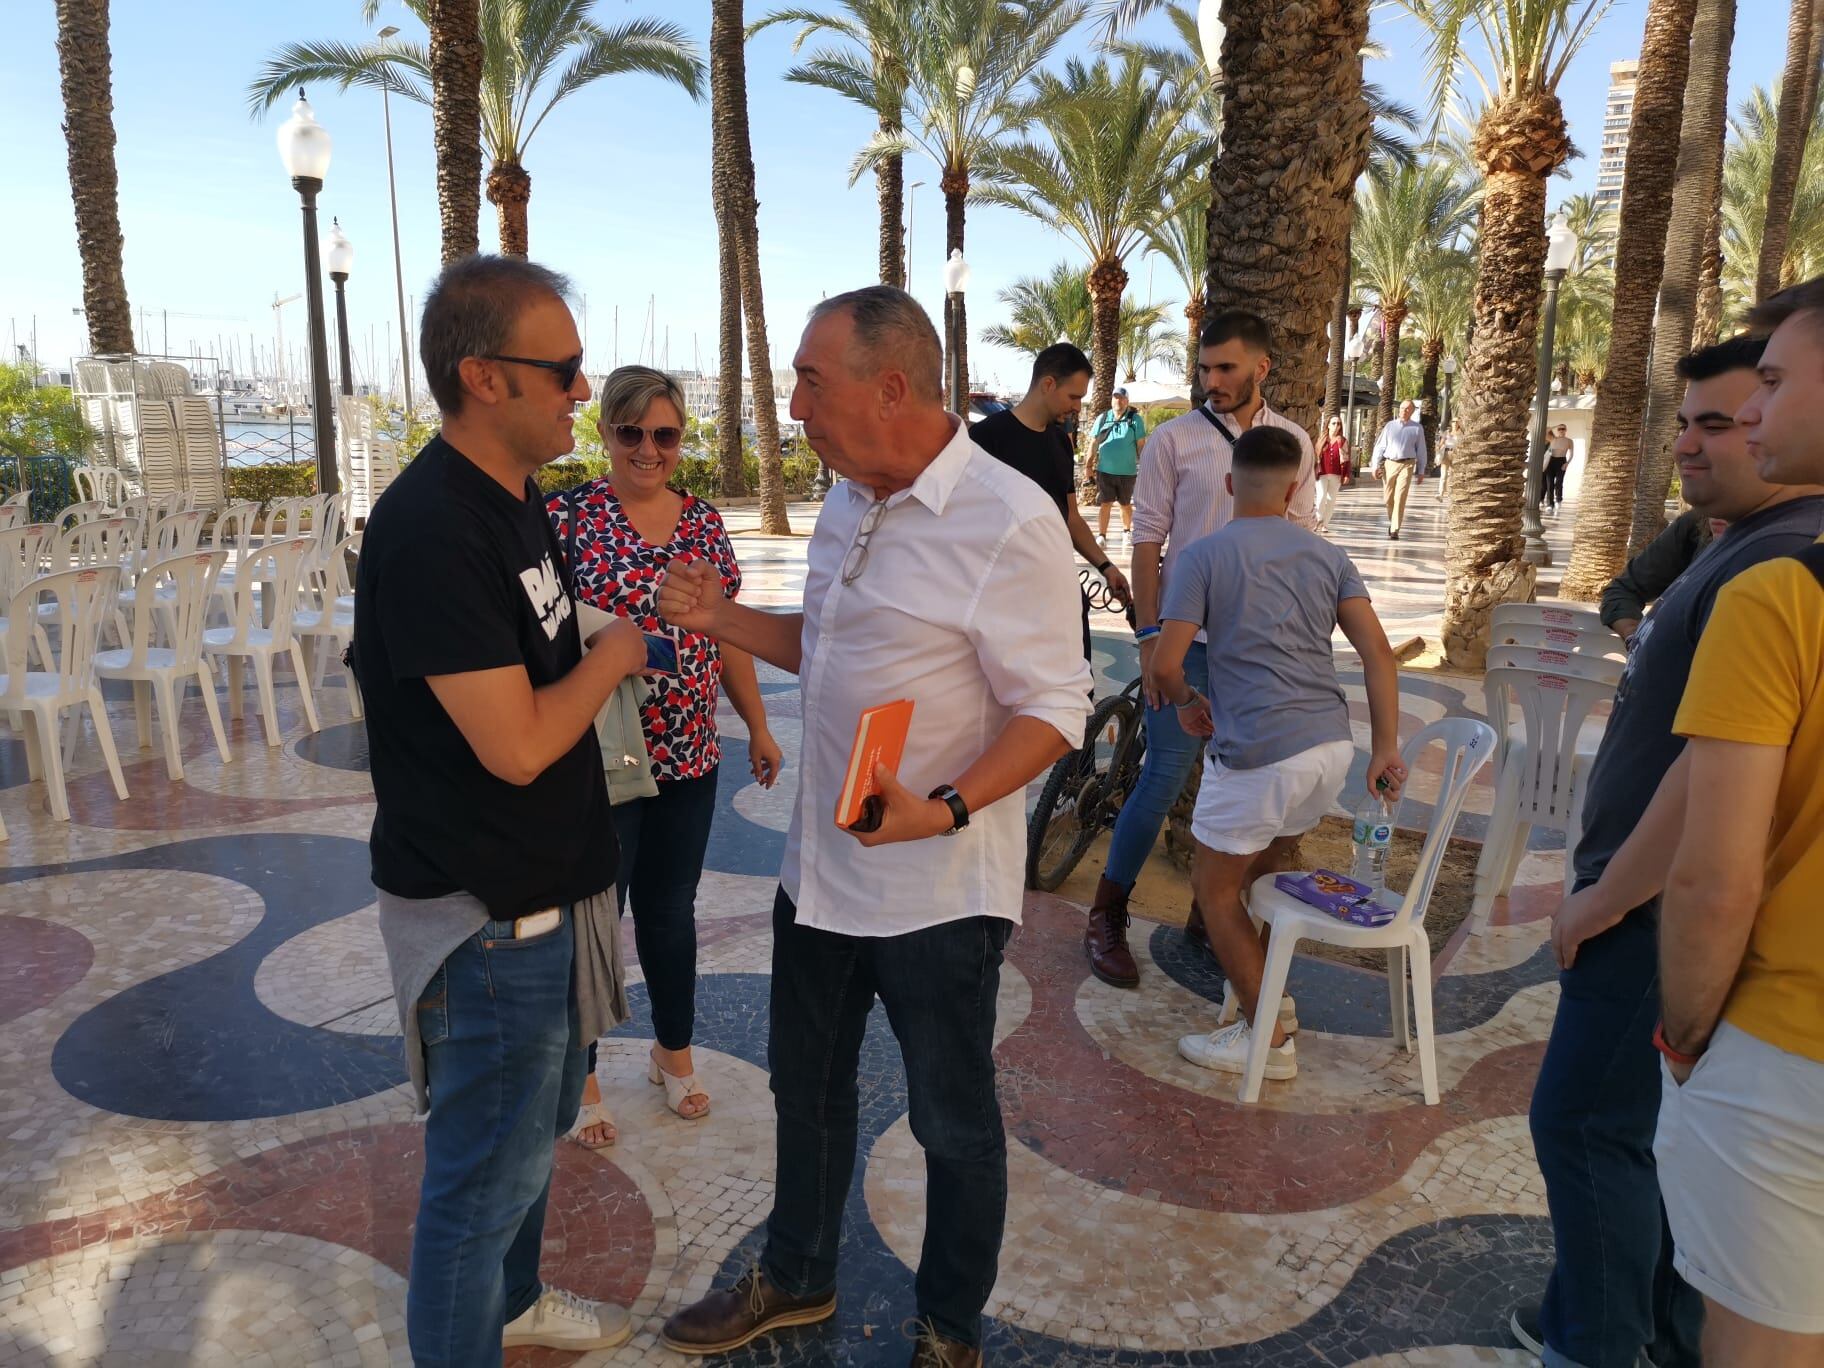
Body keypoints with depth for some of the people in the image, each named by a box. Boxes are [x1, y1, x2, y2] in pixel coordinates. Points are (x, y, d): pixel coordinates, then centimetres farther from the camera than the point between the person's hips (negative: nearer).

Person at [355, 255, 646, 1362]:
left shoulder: (514, 498, 5)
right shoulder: (430, 530, -25)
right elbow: (516, 745, -26)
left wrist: (615, 645, 1)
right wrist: (618, 650, -13)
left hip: (544, 887, 10)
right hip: (486, 916, -10)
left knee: (540, 1119, 27)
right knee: (488, 1171, 9)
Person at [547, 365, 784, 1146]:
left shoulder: (704, 523, 6)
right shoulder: (566, 518, -9)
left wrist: (758, 727, 13)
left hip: (689, 759, 4)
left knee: (670, 909, 18)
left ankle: (674, 1051, 38)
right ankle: (579, 1077, 29)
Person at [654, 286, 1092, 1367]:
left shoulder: (1009, 522, -21)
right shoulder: (847, 505, 5)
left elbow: (1054, 708, -19)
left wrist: (944, 810, -33)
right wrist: (724, 621, 1)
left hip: (939, 890, -7)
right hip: (822, 867, 8)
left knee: (953, 1124, 14)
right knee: (808, 1088, 24)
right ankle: (796, 1279, 48)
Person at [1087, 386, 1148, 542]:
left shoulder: (1135, 419, -2)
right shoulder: (1102, 419, 4)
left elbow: (1141, 444, 0)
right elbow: (1094, 442, 8)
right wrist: (1089, 464, 4)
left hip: (1127, 471, 0)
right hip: (1105, 470, 1)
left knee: (1126, 504, 14)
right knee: (1104, 503, -4)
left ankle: (1127, 530, 34)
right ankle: (1101, 535, -2)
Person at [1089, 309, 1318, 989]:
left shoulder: (1294, 443, 7)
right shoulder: (1175, 440, -4)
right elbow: (1146, 543, -4)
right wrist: (1149, 636, -10)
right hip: (1189, 638, -4)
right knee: (1163, 779, -4)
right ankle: (1105, 920, 11)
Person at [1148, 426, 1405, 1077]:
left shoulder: (1203, 556, -2)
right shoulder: (1326, 554, 12)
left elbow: (1165, 663, -9)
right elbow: (1377, 651, 3)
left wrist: (1187, 702, 12)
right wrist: (1386, 749, 5)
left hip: (1256, 752, -6)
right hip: (1333, 747, 7)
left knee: (1215, 886, 11)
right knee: (1262, 869, 26)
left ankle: (1270, 1039, 14)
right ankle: (1270, 992, 38)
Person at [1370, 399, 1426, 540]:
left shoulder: (1417, 428, 5)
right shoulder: (1390, 425, 9)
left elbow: (1421, 450, 8)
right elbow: (1380, 446, 8)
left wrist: (1421, 471, 6)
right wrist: (1375, 466, 0)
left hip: (1406, 465, -2)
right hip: (1389, 463, 2)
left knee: (1400, 499, -10)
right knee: (1388, 498, 9)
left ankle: (1395, 531, -11)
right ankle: (1392, 521, 34)